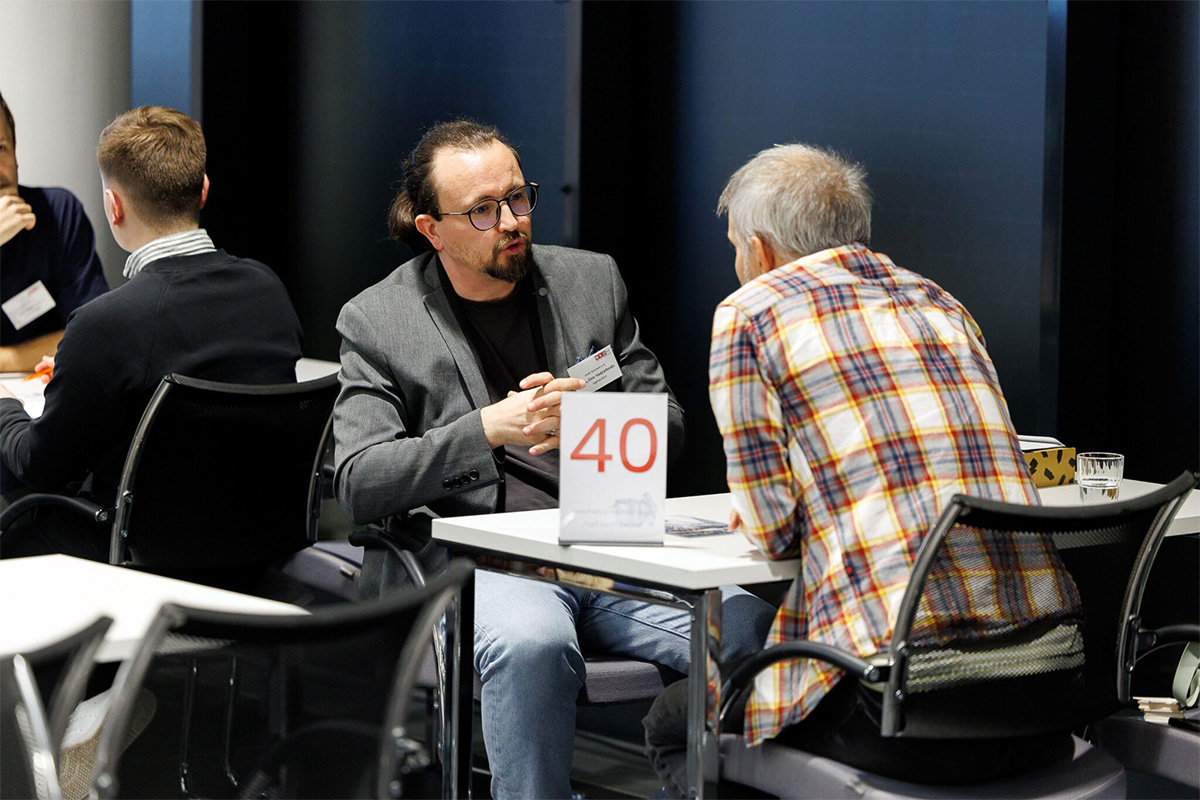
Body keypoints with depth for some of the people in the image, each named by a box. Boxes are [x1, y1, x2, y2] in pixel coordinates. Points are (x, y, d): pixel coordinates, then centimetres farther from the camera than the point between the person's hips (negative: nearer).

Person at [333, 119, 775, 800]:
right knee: (532, 643, -39)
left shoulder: (593, 279, 16)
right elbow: (359, 486, -3)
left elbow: (666, 426, 17)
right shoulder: (376, 322, 6)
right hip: (473, 556, -3)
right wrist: (490, 427, -15)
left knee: (750, 624, -24)